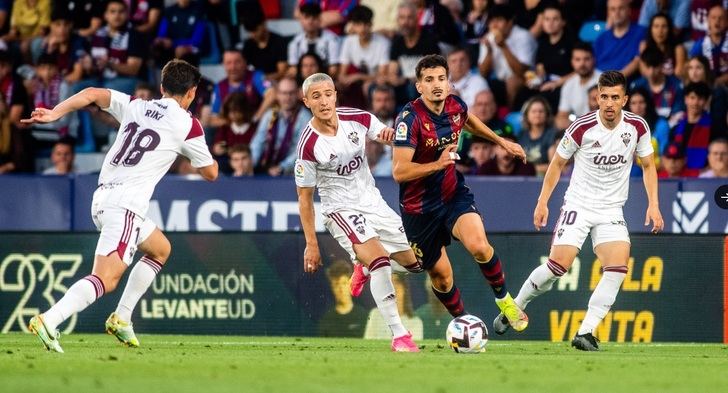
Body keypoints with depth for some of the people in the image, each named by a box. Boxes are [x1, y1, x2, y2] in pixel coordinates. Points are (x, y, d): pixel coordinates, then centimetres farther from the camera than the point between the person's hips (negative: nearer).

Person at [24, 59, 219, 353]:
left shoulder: (135, 107, 17)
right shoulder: (188, 125, 3)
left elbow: (92, 94, 5)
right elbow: (210, 173, 14)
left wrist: (54, 114, -1)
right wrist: (204, 156, 34)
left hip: (102, 199, 8)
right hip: (126, 204, -8)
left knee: (160, 249, 29)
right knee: (106, 279, -18)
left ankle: (121, 318, 22)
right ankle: (49, 320, -39)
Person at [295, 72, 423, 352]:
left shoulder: (357, 119, -9)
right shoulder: (308, 145, -19)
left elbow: (389, 137, 7)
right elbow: (305, 196, -9)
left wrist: (390, 135, -19)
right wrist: (311, 243, -8)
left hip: (373, 202, 6)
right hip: (341, 210, -6)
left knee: (414, 263, 8)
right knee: (380, 260, -27)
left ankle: (365, 269, 39)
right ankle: (399, 336, -26)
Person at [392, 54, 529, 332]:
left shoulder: (456, 106, -6)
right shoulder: (410, 118, -23)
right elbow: (399, 172, -28)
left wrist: (501, 141, 26)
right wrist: (438, 164, -37)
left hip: (454, 193, 3)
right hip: (420, 208, -3)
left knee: (479, 246, -23)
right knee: (440, 274, 5)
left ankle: (504, 299, 2)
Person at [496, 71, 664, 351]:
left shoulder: (637, 127, -5)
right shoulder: (582, 127, -12)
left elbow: (648, 165, 10)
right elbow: (558, 163, 2)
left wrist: (653, 204, 0)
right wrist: (543, 201, -2)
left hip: (612, 211, 3)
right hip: (578, 204, -3)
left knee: (618, 268, -19)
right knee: (558, 265, -16)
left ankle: (585, 333, -14)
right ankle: (514, 309, 9)